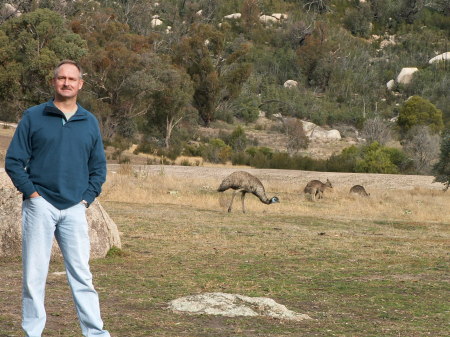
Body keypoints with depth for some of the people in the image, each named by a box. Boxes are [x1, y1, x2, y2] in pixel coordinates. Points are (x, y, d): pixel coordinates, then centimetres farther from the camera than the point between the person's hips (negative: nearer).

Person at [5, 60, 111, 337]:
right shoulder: (33, 117, 3)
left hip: (75, 209, 2)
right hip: (40, 207, -2)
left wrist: (87, 198, 3)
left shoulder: (90, 122, 11)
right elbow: (13, 160, 2)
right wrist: (31, 192, -7)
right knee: (35, 273, 0)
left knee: (82, 274, 2)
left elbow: (99, 167, 15)